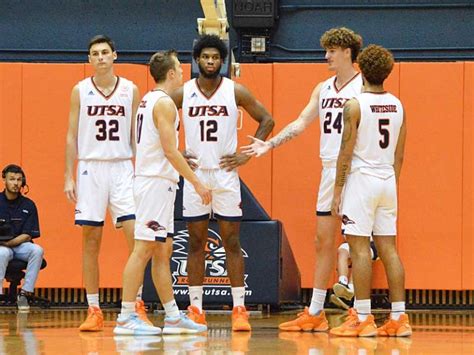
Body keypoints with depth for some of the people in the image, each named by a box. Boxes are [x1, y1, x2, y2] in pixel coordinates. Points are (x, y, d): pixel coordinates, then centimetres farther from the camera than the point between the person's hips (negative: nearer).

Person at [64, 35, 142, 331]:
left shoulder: (130, 90, 4)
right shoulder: (80, 91, 4)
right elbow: (72, 136, 5)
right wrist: (69, 177, -1)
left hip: (123, 168, 0)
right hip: (90, 168, 0)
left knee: (135, 235, -10)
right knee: (91, 240, 1)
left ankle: (137, 305, -3)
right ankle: (94, 310, 6)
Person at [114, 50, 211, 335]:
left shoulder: (148, 100, 17)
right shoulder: (164, 103, -13)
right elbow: (169, 150, -19)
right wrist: (196, 183, -17)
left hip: (154, 181, 10)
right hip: (157, 182, -10)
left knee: (163, 251, 11)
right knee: (143, 249, -10)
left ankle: (173, 317, 15)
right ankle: (126, 318, -12)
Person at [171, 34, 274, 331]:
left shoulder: (236, 92, -2)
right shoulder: (183, 94, 1)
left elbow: (267, 120, 4)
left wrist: (247, 154, -2)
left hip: (226, 173, -1)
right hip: (194, 174, 1)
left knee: (232, 243, -1)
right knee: (196, 244, 5)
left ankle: (239, 309, 1)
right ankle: (196, 310, 9)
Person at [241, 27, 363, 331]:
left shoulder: (364, 87, -5)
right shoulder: (323, 89, 16)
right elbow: (301, 123, 14)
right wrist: (269, 145, 3)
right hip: (329, 169, 7)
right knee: (324, 240, 9)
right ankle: (315, 312, 14)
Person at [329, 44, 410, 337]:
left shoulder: (355, 105, -10)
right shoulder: (397, 106, 8)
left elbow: (346, 152, -11)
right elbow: (399, 154, 12)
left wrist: (338, 191, -6)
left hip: (361, 179, -6)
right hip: (388, 181, 6)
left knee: (360, 247, -4)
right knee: (389, 248, 8)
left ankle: (363, 318, -6)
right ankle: (399, 318, 7)